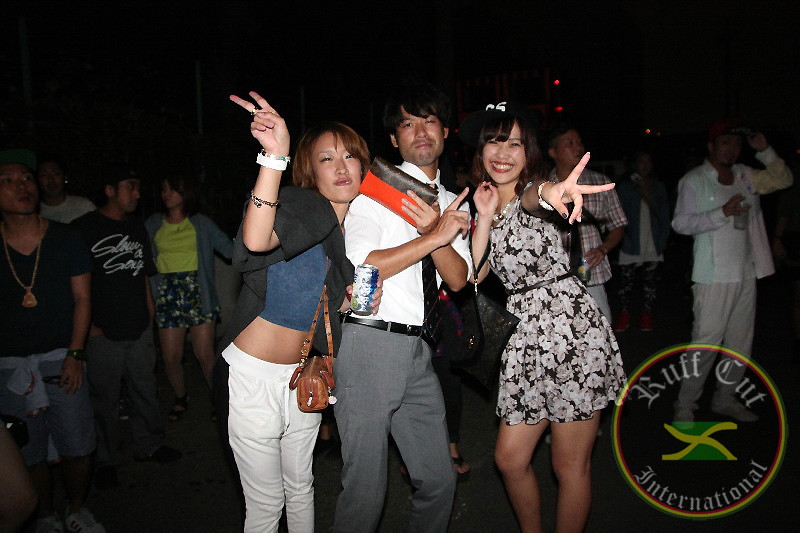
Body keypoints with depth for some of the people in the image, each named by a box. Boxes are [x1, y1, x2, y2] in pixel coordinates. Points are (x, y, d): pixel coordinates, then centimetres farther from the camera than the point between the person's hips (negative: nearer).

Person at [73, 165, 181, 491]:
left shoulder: (137, 228, 14)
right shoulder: (84, 228, -6)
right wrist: (86, 326, -10)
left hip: (140, 330, 5)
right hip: (103, 333, -5)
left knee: (144, 390, 13)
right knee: (105, 397, 4)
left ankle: (149, 445, 29)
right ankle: (106, 461, 19)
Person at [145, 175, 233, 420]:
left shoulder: (201, 223, 5)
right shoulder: (153, 224, 10)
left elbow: (228, 248, -1)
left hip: (197, 291, -2)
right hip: (167, 293, 2)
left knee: (205, 354, -4)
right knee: (171, 357, 3)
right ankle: (181, 398, 29)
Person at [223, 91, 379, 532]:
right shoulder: (303, 207, -17)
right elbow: (256, 241, -42)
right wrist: (274, 155, -47)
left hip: (303, 376, 7)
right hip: (254, 375, -6)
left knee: (301, 489, 23)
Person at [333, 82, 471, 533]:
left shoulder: (452, 205, 15)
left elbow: (458, 279, 2)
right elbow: (358, 267, -15)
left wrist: (433, 228, -14)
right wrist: (433, 237, -16)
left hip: (418, 352, 6)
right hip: (371, 347, -6)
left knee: (439, 480, 15)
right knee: (366, 489, 2)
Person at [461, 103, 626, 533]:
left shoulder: (530, 192, -6)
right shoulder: (483, 208, 13)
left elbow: (537, 193, -33)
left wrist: (554, 192, -56)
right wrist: (485, 218, -4)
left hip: (572, 332, -6)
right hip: (526, 340, 6)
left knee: (571, 466, 5)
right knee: (509, 458, 13)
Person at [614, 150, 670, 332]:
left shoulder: (658, 187, 11)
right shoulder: (624, 187, 3)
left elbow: (664, 215, 9)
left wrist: (663, 239, -1)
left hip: (652, 243, 2)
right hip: (631, 244, -2)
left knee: (649, 280, 7)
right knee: (626, 280, -1)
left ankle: (646, 315, 16)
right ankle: (624, 315, 9)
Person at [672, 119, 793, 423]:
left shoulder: (746, 176, 13)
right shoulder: (694, 180, -5)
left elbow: (783, 180, 19)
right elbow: (680, 223, -12)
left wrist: (765, 151, 5)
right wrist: (722, 213, -22)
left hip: (746, 274, 7)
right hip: (713, 277, -7)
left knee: (741, 342, 12)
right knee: (705, 343, -8)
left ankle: (725, 399, 26)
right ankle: (685, 405, 3)